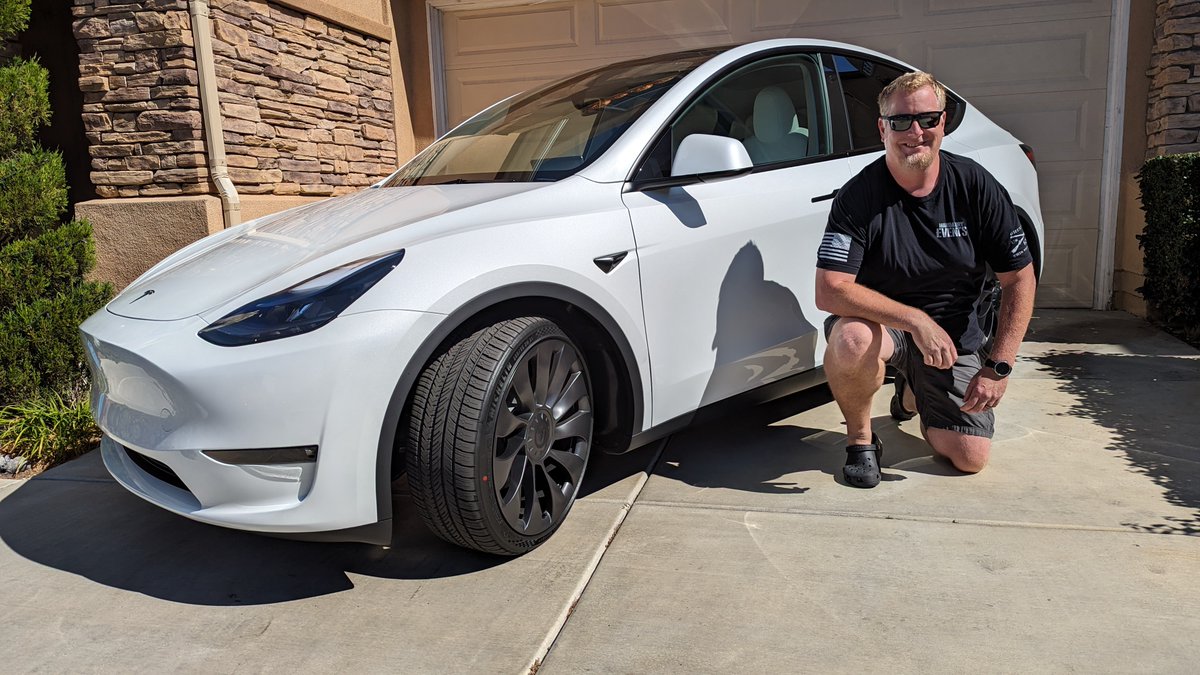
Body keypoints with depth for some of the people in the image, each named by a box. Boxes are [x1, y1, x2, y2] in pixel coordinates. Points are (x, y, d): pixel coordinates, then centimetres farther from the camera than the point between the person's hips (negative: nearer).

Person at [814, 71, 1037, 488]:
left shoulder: (975, 186, -8)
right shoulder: (858, 196, -17)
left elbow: (1020, 278, -3)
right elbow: (829, 290, -26)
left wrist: (999, 366, -10)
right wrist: (916, 320, -32)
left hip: (954, 337, 3)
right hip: (881, 325, -3)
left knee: (970, 458, -7)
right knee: (852, 337, -39)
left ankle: (912, 393, 27)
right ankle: (860, 438, -9)